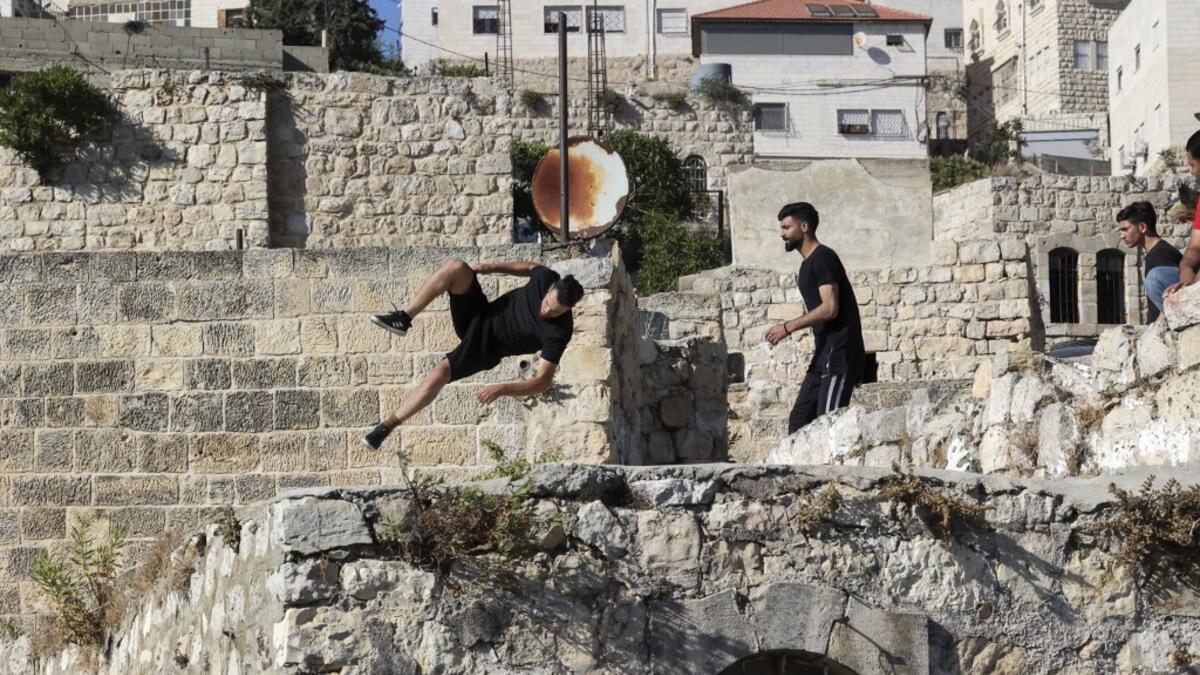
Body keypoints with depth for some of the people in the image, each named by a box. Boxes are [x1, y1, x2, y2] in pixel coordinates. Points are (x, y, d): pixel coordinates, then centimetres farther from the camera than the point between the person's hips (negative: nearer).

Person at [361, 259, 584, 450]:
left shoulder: (558, 333, -30)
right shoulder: (546, 278, -17)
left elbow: (543, 381, -29)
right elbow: (530, 267, 11)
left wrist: (502, 389, -38)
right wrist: (494, 267, 3)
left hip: (487, 346, -4)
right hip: (479, 314, 4)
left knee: (436, 377, -26)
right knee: (456, 268, -22)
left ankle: (387, 425, -6)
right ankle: (404, 319, -9)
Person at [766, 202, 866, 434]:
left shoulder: (822, 258, -10)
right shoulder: (808, 264, 19)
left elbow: (830, 308, -20)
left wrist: (788, 327, -16)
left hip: (839, 356, -10)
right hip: (824, 356, 10)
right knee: (799, 420, 7)